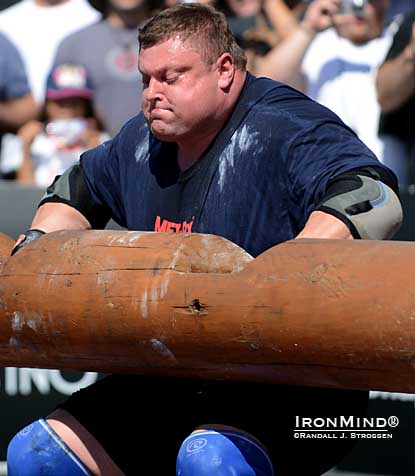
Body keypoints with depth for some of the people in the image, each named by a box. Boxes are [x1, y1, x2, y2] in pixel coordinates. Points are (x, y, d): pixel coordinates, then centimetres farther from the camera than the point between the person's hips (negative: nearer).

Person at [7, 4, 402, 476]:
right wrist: (36, 242, 13)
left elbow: (375, 198, -31)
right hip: (168, 388, 8)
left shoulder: (281, 128, -14)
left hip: (291, 397, -8)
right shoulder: (140, 142, 11)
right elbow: (77, 189, 33)